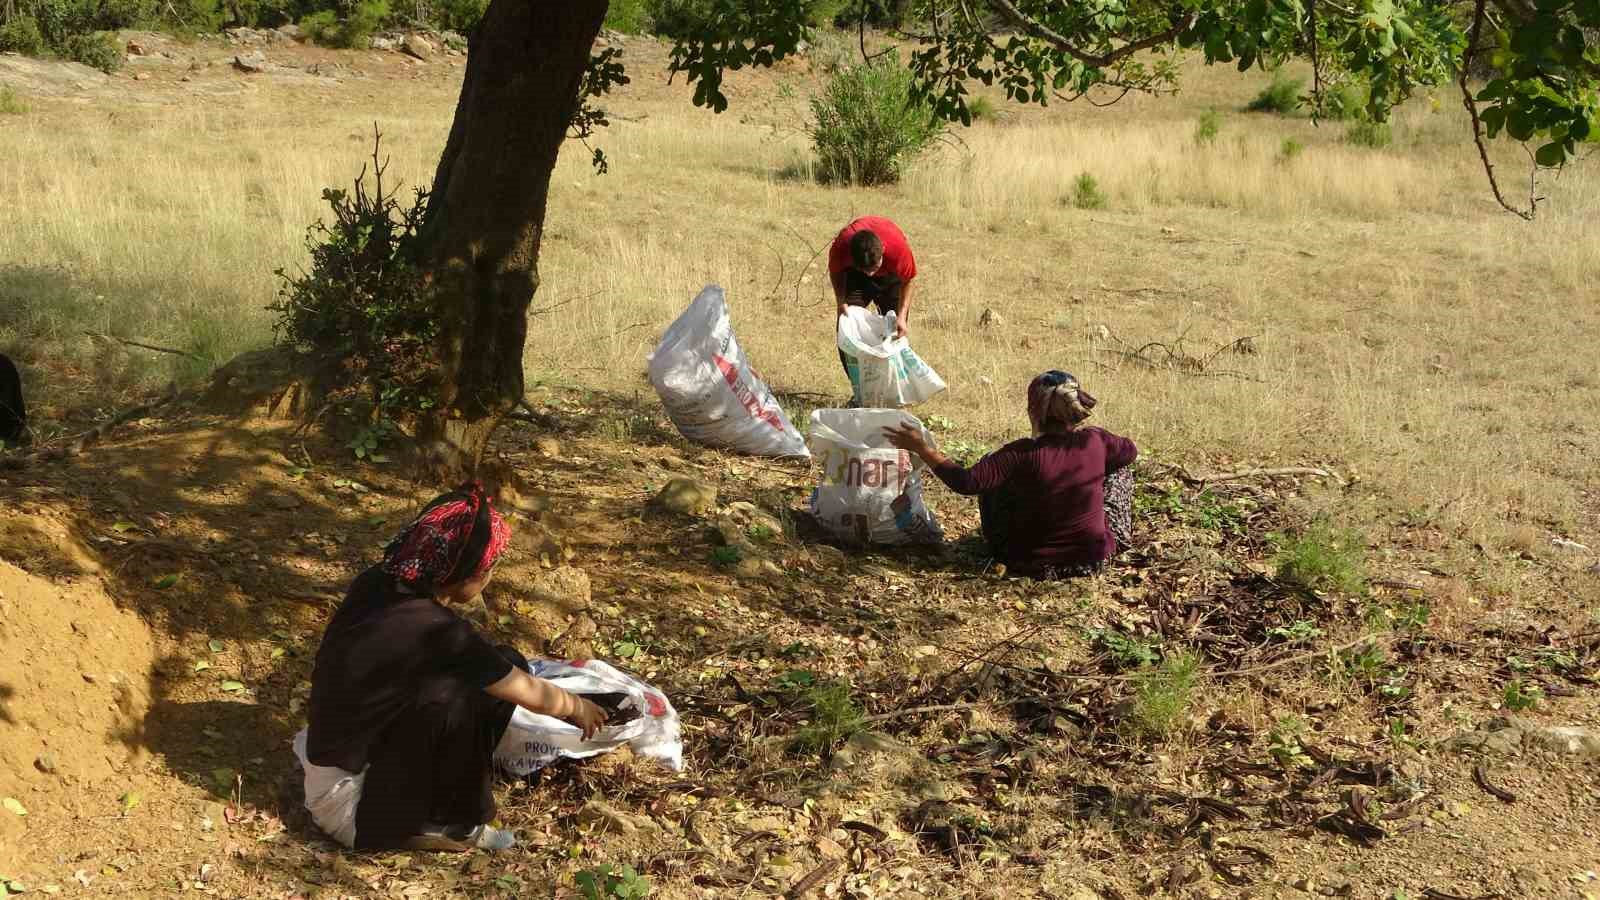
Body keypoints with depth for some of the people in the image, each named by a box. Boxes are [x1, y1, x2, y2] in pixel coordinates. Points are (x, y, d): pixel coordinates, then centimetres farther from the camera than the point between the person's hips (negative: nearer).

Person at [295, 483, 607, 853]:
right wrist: (578, 707, 12)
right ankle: (446, 822, -2)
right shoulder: (439, 633, -26)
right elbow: (533, 694, -9)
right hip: (349, 806, -8)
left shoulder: (377, 582, -4)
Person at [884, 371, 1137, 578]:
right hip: (1093, 559, 2)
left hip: (1032, 563, -2)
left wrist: (922, 448, -13)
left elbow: (965, 482, -24)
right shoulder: (1095, 441, -12)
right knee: (1120, 471, 22)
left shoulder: (1023, 454, -23)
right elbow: (1130, 450, 11)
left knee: (995, 482, 20)